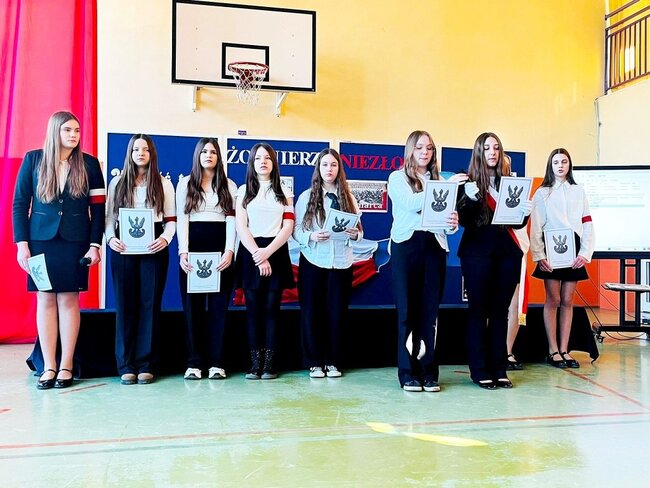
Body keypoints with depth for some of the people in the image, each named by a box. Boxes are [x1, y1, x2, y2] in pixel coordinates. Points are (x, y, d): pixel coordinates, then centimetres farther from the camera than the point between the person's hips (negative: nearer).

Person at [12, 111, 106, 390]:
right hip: (41, 240, 1)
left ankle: (66, 365, 8)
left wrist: (95, 244, -4)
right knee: (45, 300, 2)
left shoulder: (89, 164, 4)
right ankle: (49, 366, 8)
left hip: (75, 241, 0)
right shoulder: (33, 159, 3)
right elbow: (19, 203, 3)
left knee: (69, 300, 1)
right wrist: (21, 243, -4)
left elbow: (98, 207, 3)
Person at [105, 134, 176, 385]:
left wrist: (165, 239, -13)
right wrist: (111, 238, -9)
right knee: (125, 304, 0)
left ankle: (146, 365, 5)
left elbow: (171, 219, 5)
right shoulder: (117, 182, 12)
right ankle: (126, 365, 6)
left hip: (154, 248, -1)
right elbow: (109, 216, 9)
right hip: (123, 249, 1)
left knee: (150, 304, -1)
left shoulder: (163, 184, 9)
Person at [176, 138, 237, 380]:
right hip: (193, 247, 0)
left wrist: (229, 251, -11)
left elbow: (231, 220, 3)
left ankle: (216, 362, 4)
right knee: (193, 305, 0)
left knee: (218, 305, 0)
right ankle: (194, 362, 5)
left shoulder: (229, 185, 11)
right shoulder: (185, 183, 10)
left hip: (220, 249, 0)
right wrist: (183, 252, -11)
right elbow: (181, 219, 1)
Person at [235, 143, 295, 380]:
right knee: (253, 309, -1)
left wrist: (267, 252, -13)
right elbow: (241, 227, 0)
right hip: (250, 253, 0)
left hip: (276, 252, 0)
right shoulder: (244, 191, 9)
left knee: (271, 308, -1)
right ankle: (255, 363, 2)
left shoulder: (284, 192, 11)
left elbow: (288, 227, 0)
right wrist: (257, 255, -12)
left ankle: (269, 363, 2)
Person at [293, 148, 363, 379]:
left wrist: (354, 234, -14)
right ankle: (314, 362, 13)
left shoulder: (348, 197, 8)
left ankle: (333, 362, 17)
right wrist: (310, 236, -20)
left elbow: (359, 231, 7)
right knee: (311, 312, 2)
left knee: (337, 313, 5)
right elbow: (296, 229, -2)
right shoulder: (306, 196, 2)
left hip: (341, 262, 2)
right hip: (313, 261, -1)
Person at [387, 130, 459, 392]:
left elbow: (447, 214, 10)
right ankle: (408, 372, 6)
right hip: (406, 245, -3)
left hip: (435, 246, 3)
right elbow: (411, 203, -12)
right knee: (407, 310, 0)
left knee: (430, 310, 3)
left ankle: (429, 371, 9)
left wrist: (453, 224, -13)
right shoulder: (397, 177, 6)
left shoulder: (439, 180, 16)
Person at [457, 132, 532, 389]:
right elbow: (463, 220, -6)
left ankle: (499, 369, 14)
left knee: (500, 310, 7)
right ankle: (479, 370, 7)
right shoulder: (469, 182, 2)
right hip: (478, 252, -4)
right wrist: (470, 198, -22)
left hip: (507, 252, 4)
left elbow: (517, 224, 13)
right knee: (478, 310, 1)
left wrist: (525, 212, -8)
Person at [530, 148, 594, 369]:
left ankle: (564, 350, 10)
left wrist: (585, 253, -4)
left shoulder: (579, 191, 13)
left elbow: (587, 225, 8)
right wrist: (539, 256, -12)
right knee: (553, 300, -2)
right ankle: (553, 351, 4)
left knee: (567, 301, 5)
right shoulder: (542, 193, 5)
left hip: (573, 250, 3)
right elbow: (535, 228, -2)